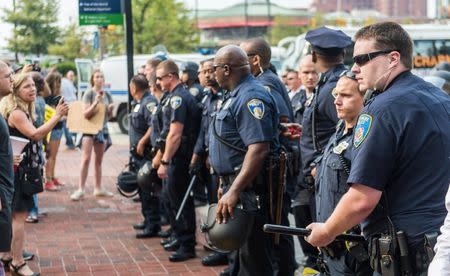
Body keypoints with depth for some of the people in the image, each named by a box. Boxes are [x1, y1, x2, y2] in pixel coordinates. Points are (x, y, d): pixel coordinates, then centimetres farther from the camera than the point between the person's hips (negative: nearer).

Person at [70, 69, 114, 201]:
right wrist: (96, 103, -25)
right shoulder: (89, 94, -6)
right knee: (86, 159, -11)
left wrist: (110, 109, -7)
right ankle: (81, 189, -11)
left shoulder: (107, 95, 9)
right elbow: (86, 114, -13)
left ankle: (98, 188, 19)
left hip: (102, 129, 5)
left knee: (99, 160, 12)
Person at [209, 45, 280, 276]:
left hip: (250, 189, -11)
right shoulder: (237, 95, 16)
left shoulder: (251, 97, -18)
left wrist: (234, 191, -29)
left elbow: (259, 149, -27)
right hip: (236, 184, 11)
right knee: (243, 251, 18)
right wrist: (226, 184, 23)